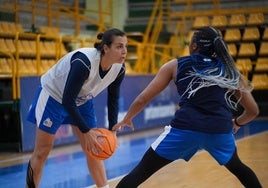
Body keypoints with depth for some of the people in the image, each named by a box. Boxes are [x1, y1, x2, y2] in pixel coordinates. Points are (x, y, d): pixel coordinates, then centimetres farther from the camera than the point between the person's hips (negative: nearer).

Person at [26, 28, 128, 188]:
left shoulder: (119, 68, -17)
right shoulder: (83, 62, -38)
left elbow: (113, 98, 0)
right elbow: (68, 100, -33)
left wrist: (112, 129, -7)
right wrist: (86, 131, -29)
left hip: (82, 101, 6)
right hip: (54, 95, -6)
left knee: (94, 148, 3)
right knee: (42, 152, 2)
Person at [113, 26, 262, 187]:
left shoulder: (175, 65, 16)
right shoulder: (229, 71, 21)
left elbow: (143, 99, 16)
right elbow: (253, 110, 26)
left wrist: (127, 119, 34)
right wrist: (237, 123, 47)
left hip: (185, 129, -2)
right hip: (220, 131, 3)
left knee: (140, 173, 8)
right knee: (236, 167, 33)